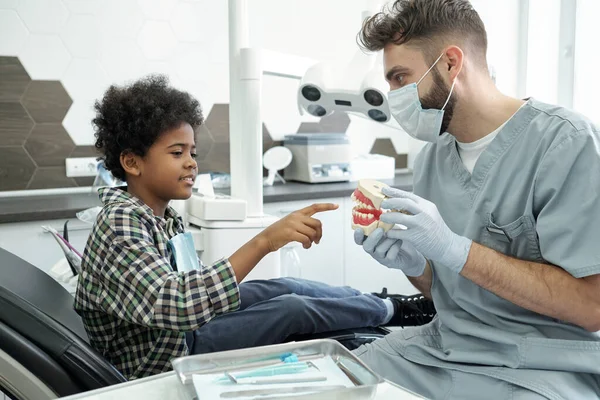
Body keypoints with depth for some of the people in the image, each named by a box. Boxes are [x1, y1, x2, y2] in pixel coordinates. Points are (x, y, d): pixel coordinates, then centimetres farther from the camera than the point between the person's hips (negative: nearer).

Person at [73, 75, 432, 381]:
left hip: (182, 332, 8)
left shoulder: (163, 215, 2)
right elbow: (173, 305, -40)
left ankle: (372, 302, 21)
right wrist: (263, 242, -45)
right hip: (161, 362, -8)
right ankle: (390, 310, 10)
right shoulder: (120, 224, -25)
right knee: (293, 309, -12)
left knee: (285, 287, 1)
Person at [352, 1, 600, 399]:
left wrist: (453, 248, -24)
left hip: (540, 366, -6)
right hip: (442, 346, 6)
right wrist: (413, 264, -10)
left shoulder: (567, 142, -15)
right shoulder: (432, 156, 6)